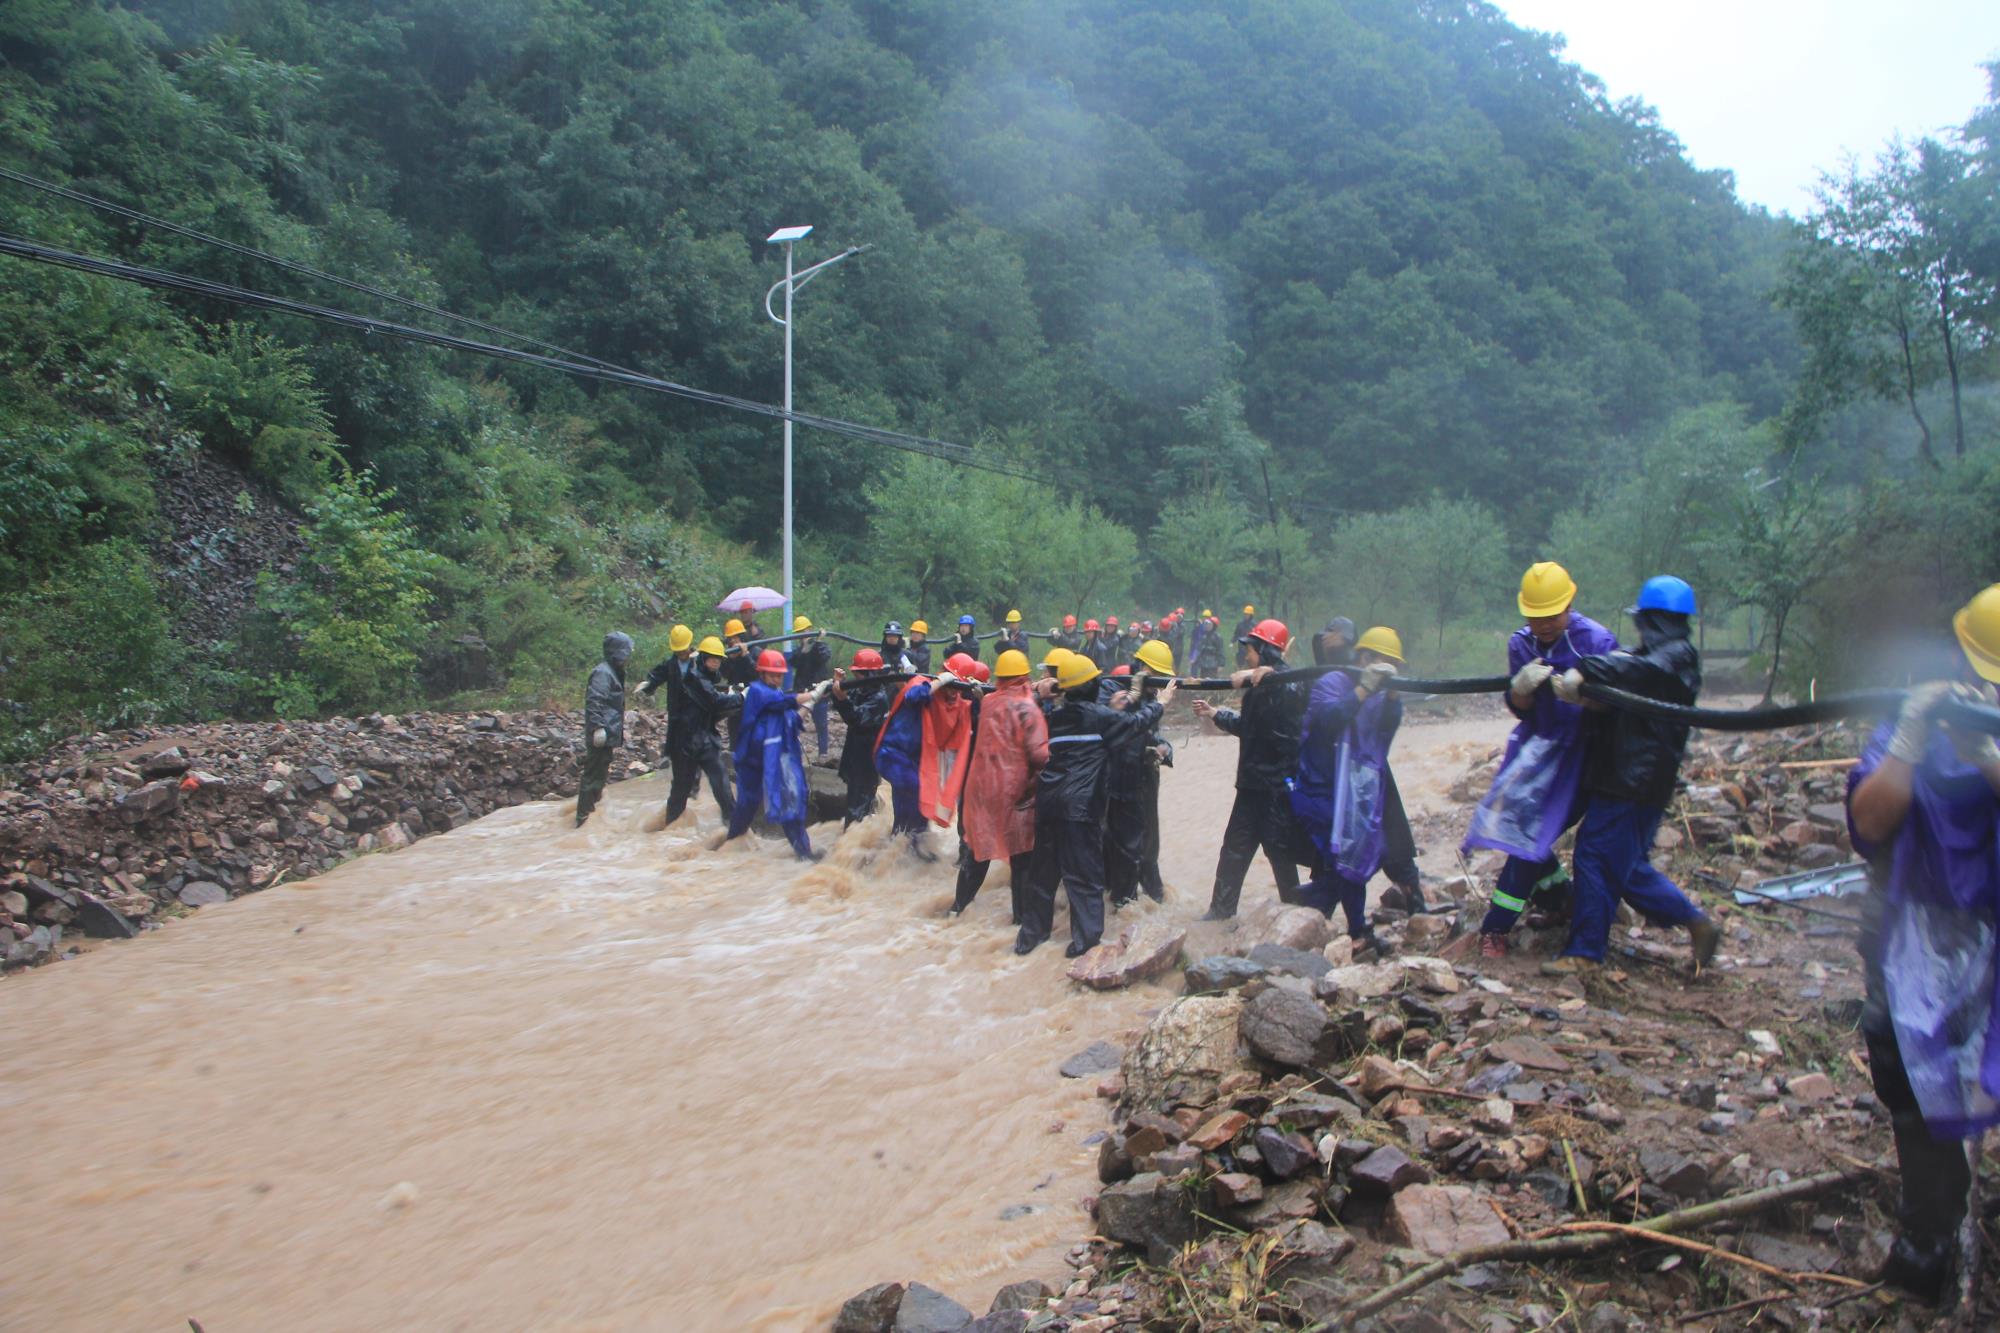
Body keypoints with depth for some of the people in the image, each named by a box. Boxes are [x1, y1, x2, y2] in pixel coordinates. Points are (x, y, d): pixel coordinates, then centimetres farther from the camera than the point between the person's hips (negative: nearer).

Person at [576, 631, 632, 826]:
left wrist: (620, 728, 26)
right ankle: (584, 818, 0)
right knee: (594, 775, -5)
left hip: (608, 734, 10)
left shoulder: (614, 672, 18)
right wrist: (598, 727, -28)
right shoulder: (603, 673, -15)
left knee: (599, 774, 18)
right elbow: (594, 701, -24)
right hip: (601, 735, -10)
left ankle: (591, 811, 28)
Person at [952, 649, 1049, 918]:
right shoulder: (1027, 707, -14)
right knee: (1022, 854, 6)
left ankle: (959, 904, 29)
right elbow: (1039, 753, -22)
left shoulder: (987, 702, 3)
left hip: (982, 785, 6)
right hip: (1015, 790, -5)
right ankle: (1022, 914, 11)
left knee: (979, 846, 20)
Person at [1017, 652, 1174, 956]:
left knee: (1043, 867, 15)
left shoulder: (1055, 716, 13)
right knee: (1084, 872, 2)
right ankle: (1085, 937, 4)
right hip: (1081, 805, -6)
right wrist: (1159, 704, 21)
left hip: (1048, 802, 6)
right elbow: (1136, 723, 3)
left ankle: (1031, 931, 22)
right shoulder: (1099, 715, -4)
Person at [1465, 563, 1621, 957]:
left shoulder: (1597, 641, -16)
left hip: (1576, 748, -6)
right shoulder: (1521, 643, -1)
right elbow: (1518, 708, -2)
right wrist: (1522, 687, -25)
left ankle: (1497, 926, -6)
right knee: (1516, 818, 9)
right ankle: (1557, 887, 36)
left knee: (1534, 832, -11)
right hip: (1536, 743, 6)